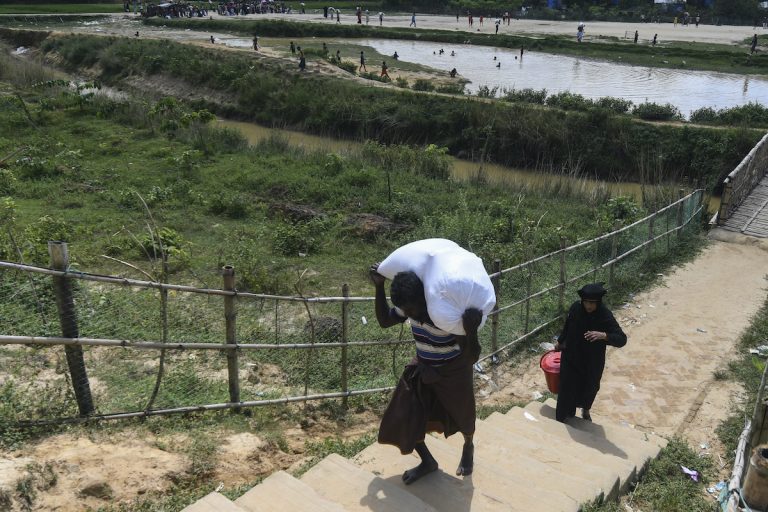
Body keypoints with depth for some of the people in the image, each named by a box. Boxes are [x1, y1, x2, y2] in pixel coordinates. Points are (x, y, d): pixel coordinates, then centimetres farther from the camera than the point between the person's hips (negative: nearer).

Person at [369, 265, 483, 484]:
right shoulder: (411, 305, -18)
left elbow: (470, 358, -35)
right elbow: (384, 320, -1)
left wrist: (471, 330, -55)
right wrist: (379, 287, -14)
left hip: (453, 374, -5)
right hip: (422, 371, 5)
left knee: (462, 417, 21)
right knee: (404, 419, 4)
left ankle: (468, 449, 57)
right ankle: (428, 462, 31)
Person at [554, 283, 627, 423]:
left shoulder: (605, 316, -25)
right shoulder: (575, 308, -16)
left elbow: (622, 339, -28)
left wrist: (603, 335, -45)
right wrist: (560, 342, 17)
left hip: (592, 362, -1)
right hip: (571, 358, 1)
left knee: (590, 388, 21)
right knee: (567, 388, 7)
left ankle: (585, 410, 52)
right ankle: (562, 419, 27)